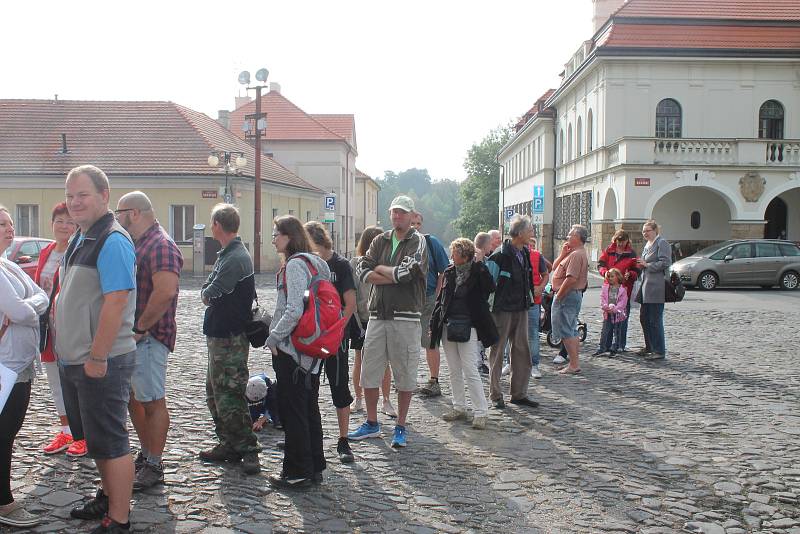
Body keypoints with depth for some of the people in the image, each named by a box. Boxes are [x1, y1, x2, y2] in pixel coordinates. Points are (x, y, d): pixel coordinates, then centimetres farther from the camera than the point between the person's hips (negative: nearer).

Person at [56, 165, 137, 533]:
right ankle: (108, 497, 38)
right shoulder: (80, 238, 12)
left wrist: (96, 358, -23)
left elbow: (116, 301, -24)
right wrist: (69, 351, 16)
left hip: (101, 362, -9)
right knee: (94, 438, 21)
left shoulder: (112, 241, -17)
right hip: (75, 360, 9)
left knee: (109, 442, 0)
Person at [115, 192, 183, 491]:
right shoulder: (136, 244, 16)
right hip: (129, 335, 10)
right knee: (132, 398, 17)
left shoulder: (160, 245, -15)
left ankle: (154, 466, 9)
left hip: (148, 337, -10)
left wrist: (140, 328, -22)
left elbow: (166, 291, -28)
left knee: (152, 401, -1)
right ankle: (146, 454, 30)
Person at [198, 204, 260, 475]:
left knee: (228, 397, -7)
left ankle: (248, 450, 1)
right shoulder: (229, 254, 14)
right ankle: (229, 445, 26)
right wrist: (211, 294, -5)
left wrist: (207, 293, 3)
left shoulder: (235, 258, -20)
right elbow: (209, 293, 15)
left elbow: (207, 296, -17)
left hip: (230, 339, -11)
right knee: (215, 393, 17)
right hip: (221, 336, 11)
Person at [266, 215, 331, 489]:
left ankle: (297, 473, 7)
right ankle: (314, 467, 23)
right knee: (309, 408, 15)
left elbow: (294, 310, -24)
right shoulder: (314, 262, 13)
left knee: (292, 410, -1)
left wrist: (274, 336, -12)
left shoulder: (295, 264, -15)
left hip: (292, 349, -9)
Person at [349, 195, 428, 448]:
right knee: (369, 371, 9)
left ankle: (400, 428, 16)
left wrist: (380, 269, -3)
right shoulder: (380, 241, 13)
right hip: (377, 316, 5)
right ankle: (372, 424, 24)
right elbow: (362, 271, -1)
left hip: (405, 318, -5)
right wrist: (394, 277, -11)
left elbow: (407, 271, -19)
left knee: (405, 375, 3)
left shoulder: (418, 242, -2)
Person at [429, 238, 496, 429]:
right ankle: (459, 408, 24)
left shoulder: (477, 272, -6)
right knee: (454, 372, 12)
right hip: (448, 326, 6)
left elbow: (490, 288, -23)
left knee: (470, 371, -7)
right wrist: (433, 324, 10)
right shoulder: (449, 272, 9)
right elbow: (440, 299, 14)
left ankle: (481, 412, 1)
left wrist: (480, 266, -22)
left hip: (467, 327, -6)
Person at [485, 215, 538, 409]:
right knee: (498, 351, 3)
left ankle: (519, 393, 17)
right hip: (503, 310, -7)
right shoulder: (500, 255, -16)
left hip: (521, 309, 7)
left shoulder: (525, 253, 9)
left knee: (522, 350, 8)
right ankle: (496, 395, 12)